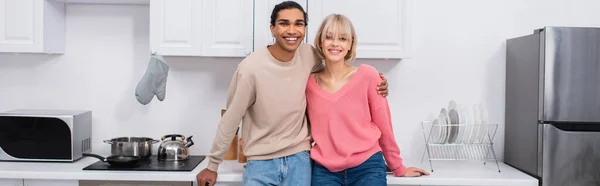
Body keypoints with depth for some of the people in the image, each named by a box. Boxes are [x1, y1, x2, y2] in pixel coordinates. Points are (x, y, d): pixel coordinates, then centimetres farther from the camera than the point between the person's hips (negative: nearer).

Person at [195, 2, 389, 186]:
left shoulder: (310, 56, -5)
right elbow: (230, 120, -7)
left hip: (299, 158, 3)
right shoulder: (251, 68, -16)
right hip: (261, 161, -3)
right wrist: (212, 165, -1)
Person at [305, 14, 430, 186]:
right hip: (324, 171, 2)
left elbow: (383, 125, 0)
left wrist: (398, 168, 6)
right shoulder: (309, 82, 1)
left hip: (367, 167, -2)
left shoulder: (367, 75, -6)